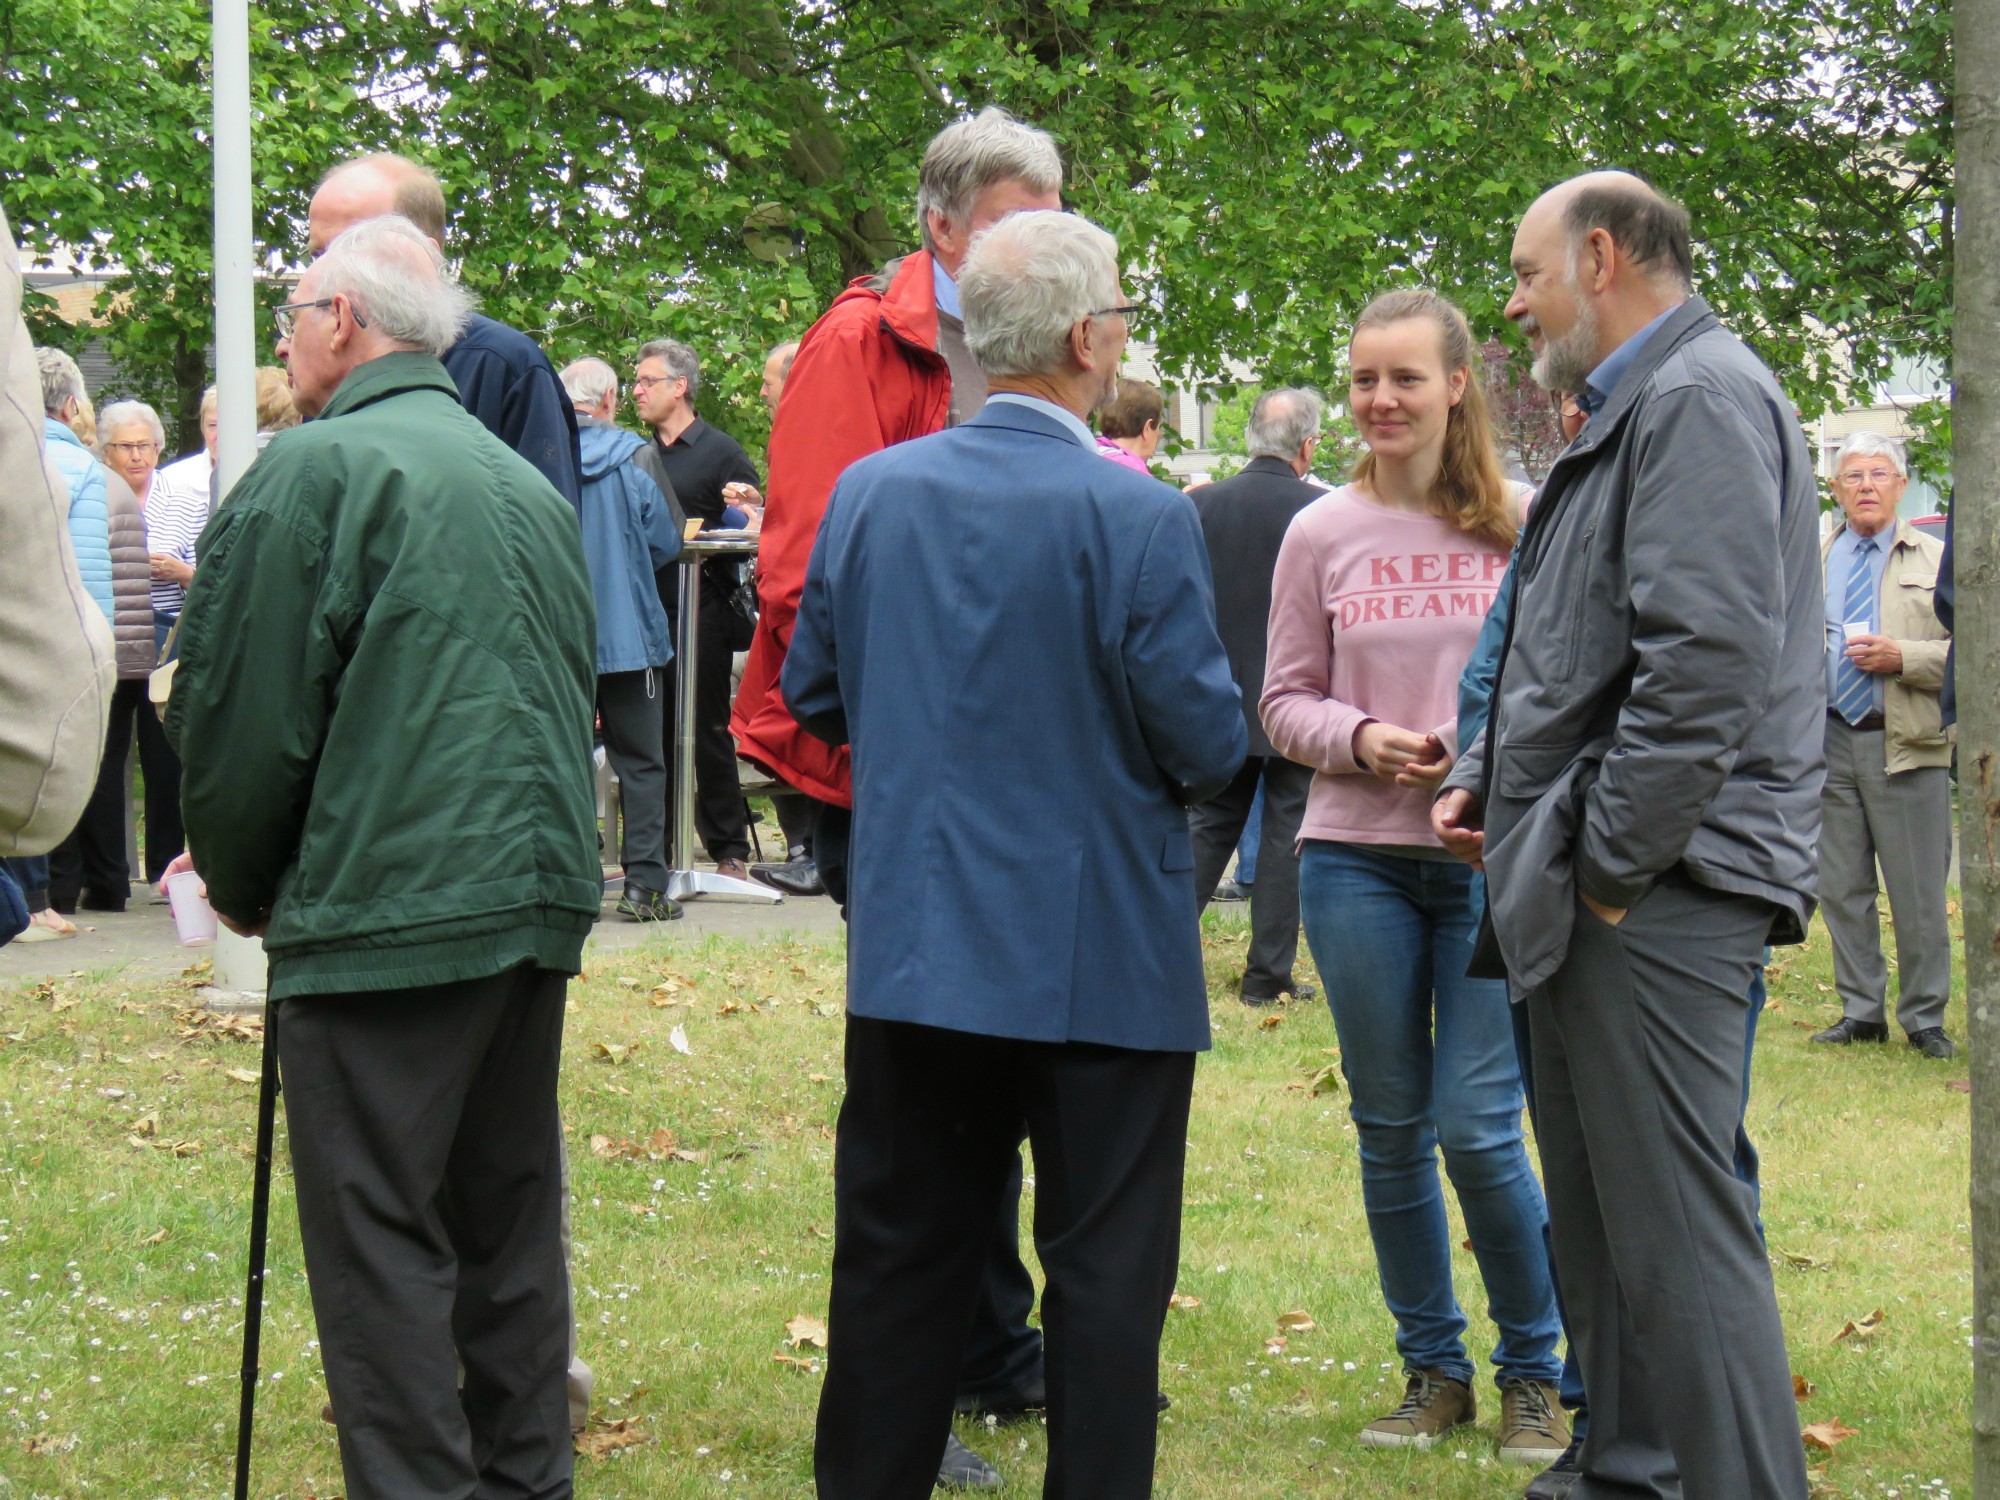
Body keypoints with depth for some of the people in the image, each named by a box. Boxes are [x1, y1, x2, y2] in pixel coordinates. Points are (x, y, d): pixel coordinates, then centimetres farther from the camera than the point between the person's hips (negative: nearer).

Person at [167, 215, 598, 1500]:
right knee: (508, 1214, 15)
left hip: (385, 911, -8)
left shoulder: (316, 468, -8)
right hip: (539, 896, 8)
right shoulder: (529, 486, 16)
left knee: (380, 1241, -3)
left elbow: (243, 716, -8)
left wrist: (241, 886, 9)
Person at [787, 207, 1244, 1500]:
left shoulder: (867, 494, 0)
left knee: (901, 1260, 13)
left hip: (914, 944, 5)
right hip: (1102, 959, -4)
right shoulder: (1139, 520, -15)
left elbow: (814, 697, 8)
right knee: (1106, 1274, 5)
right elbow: (1209, 739, -14)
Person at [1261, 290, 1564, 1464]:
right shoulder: (1322, 535, 3)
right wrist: (1361, 740, -12)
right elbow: (1286, 703, 7)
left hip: (1497, 859, -2)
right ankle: (1434, 1370, 24)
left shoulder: (1523, 527, -1)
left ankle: (1534, 1371, 14)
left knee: (1479, 1130, -6)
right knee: (1391, 1132, 9)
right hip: (1358, 860, 2)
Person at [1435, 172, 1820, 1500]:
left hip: (1660, 890, -11)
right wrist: (1489, 787, 15)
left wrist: (1610, 856, -20)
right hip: (1593, 891, 11)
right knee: (1598, 1222, 16)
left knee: (1677, 1227, -10)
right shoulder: (1627, 415, 21)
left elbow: (1709, 657, -23)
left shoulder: (1704, 397, -12)